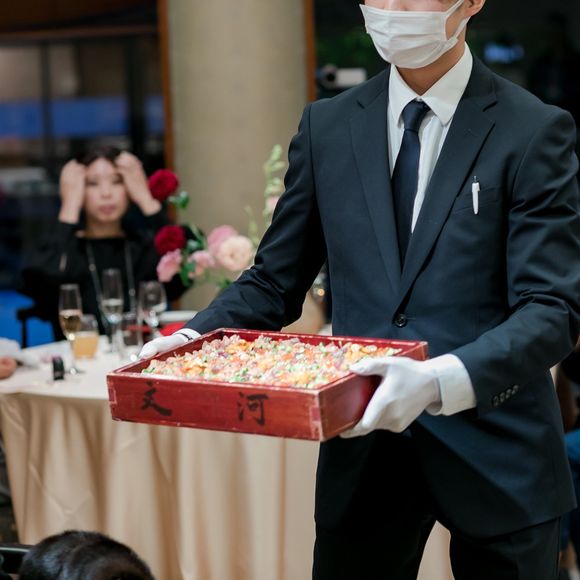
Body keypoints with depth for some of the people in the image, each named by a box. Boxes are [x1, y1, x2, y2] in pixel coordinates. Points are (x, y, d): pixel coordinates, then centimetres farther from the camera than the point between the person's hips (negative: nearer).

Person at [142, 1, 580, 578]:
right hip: (363, 447, 3)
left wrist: (442, 380, -30)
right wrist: (195, 335, -10)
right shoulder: (326, 126, 6)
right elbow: (275, 281, 9)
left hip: (493, 452, -2)